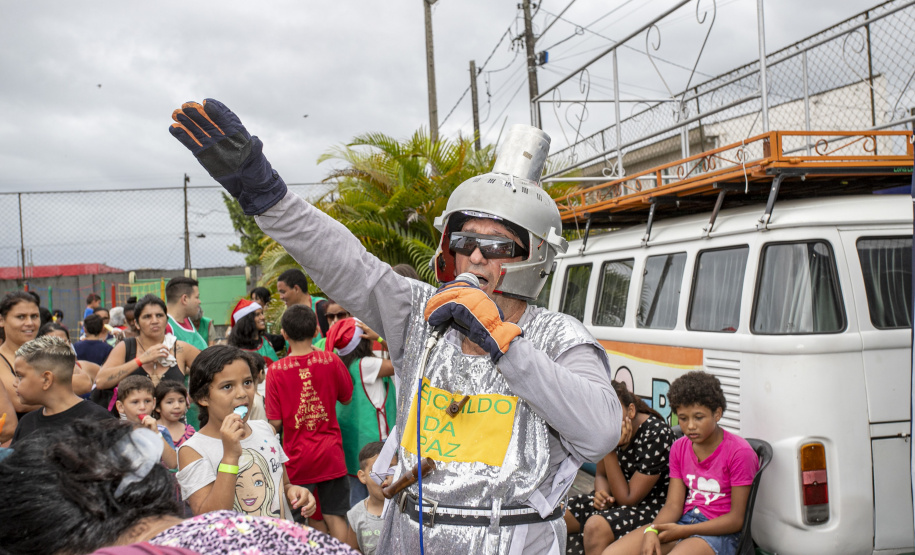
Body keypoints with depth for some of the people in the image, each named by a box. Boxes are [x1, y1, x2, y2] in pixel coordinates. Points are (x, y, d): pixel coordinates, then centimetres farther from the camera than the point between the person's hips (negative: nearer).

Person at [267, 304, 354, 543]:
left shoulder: (276, 370, -11)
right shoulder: (331, 361, -7)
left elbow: (275, 423, -10)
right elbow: (346, 397, 10)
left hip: (297, 458, -1)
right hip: (331, 454, 1)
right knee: (336, 517, 9)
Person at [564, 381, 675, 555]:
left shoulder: (656, 434, -23)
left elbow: (628, 499, -21)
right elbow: (601, 475, 13)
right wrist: (602, 494, -11)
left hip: (651, 507, -7)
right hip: (616, 501, 7)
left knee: (595, 526, -33)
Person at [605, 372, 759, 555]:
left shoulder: (739, 452, -10)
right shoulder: (679, 448, 11)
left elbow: (737, 519, -10)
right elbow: (673, 504, 6)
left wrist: (683, 531, -15)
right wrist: (652, 531, -15)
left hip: (719, 532, -5)